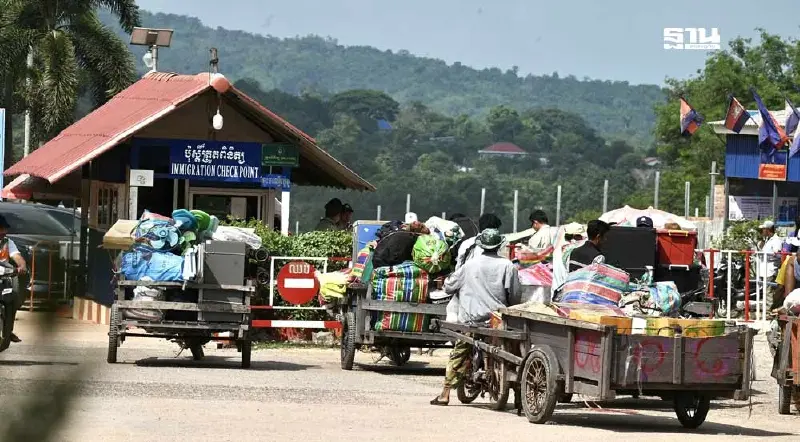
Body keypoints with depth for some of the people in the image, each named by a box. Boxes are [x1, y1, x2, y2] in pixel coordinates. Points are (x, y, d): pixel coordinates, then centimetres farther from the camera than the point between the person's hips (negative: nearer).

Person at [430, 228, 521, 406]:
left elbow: (448, 286, 9)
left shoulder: (470, 265, 1)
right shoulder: (507, 266, -4)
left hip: (471, 318, 1)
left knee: (458, 355, 9)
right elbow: (516, 294, -2)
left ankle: (445, 394, 6)